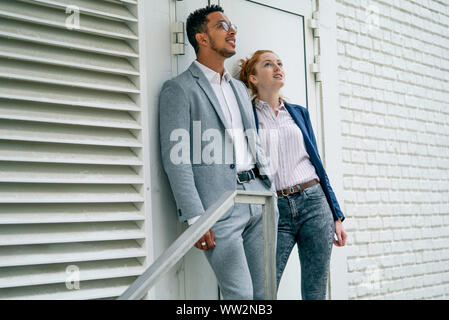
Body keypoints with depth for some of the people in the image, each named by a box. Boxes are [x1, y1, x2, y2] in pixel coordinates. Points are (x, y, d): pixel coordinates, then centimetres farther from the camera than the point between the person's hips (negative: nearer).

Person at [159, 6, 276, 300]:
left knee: (264, 292, 8)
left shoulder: (240, 88, 22)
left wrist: (271, 194, 13)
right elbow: (176, 160, -10)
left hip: (258, 200, 7)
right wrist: (195, 219, -17)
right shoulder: (179, 89, -3)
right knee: (240, 295, -10)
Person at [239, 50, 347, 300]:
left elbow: (317, 163, 16)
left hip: (314, 203, 3)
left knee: (316, 293, 4)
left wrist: (337, 215, 13)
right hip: (274, 211, -3)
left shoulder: (299, 113, 15)